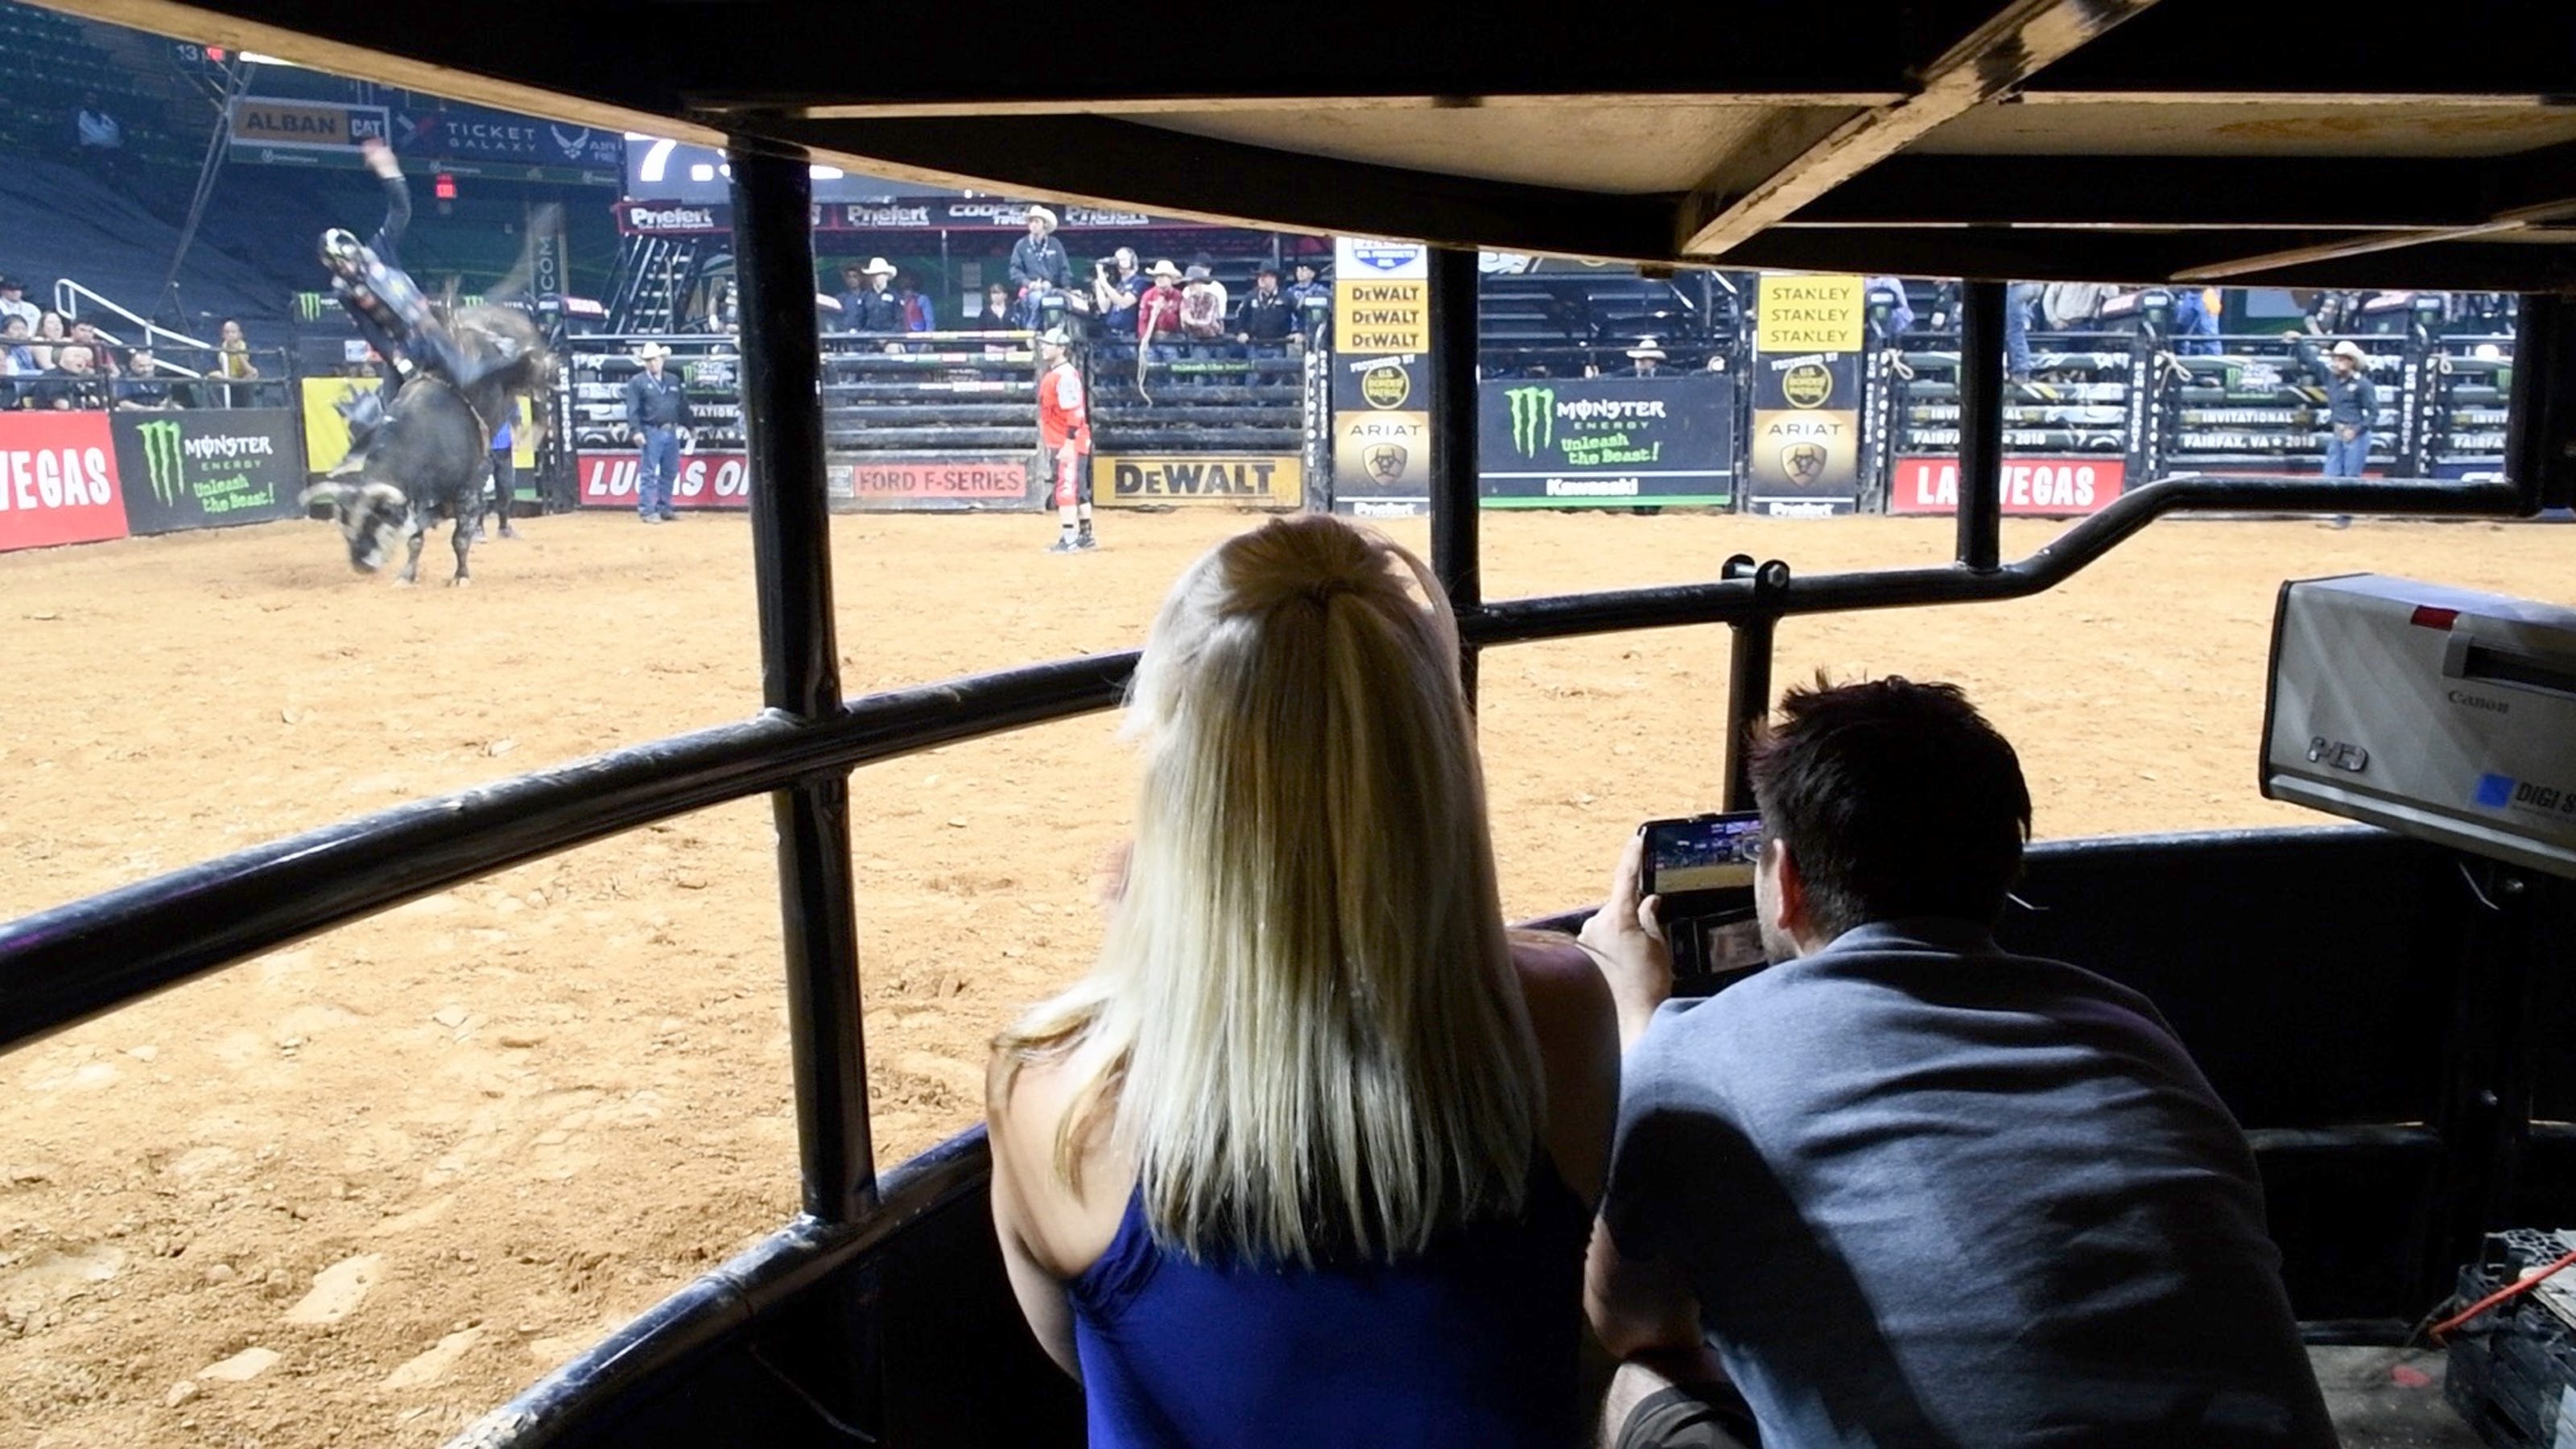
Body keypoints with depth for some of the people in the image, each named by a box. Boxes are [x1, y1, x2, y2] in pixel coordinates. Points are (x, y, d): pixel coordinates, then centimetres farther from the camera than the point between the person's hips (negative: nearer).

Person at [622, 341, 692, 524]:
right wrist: (636, 430, -16)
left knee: (670, 472, 9)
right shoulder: (637, 382, -1)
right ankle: (647, 511, -2)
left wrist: (685, 425, 12)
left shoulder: (674, 381, 14)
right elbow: (633, 409, -8)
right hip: (651, 432, -5)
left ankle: (664, 508, 18)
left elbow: (683, 405, 16)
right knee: (649, 473, -4)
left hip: (671, 432, 5)